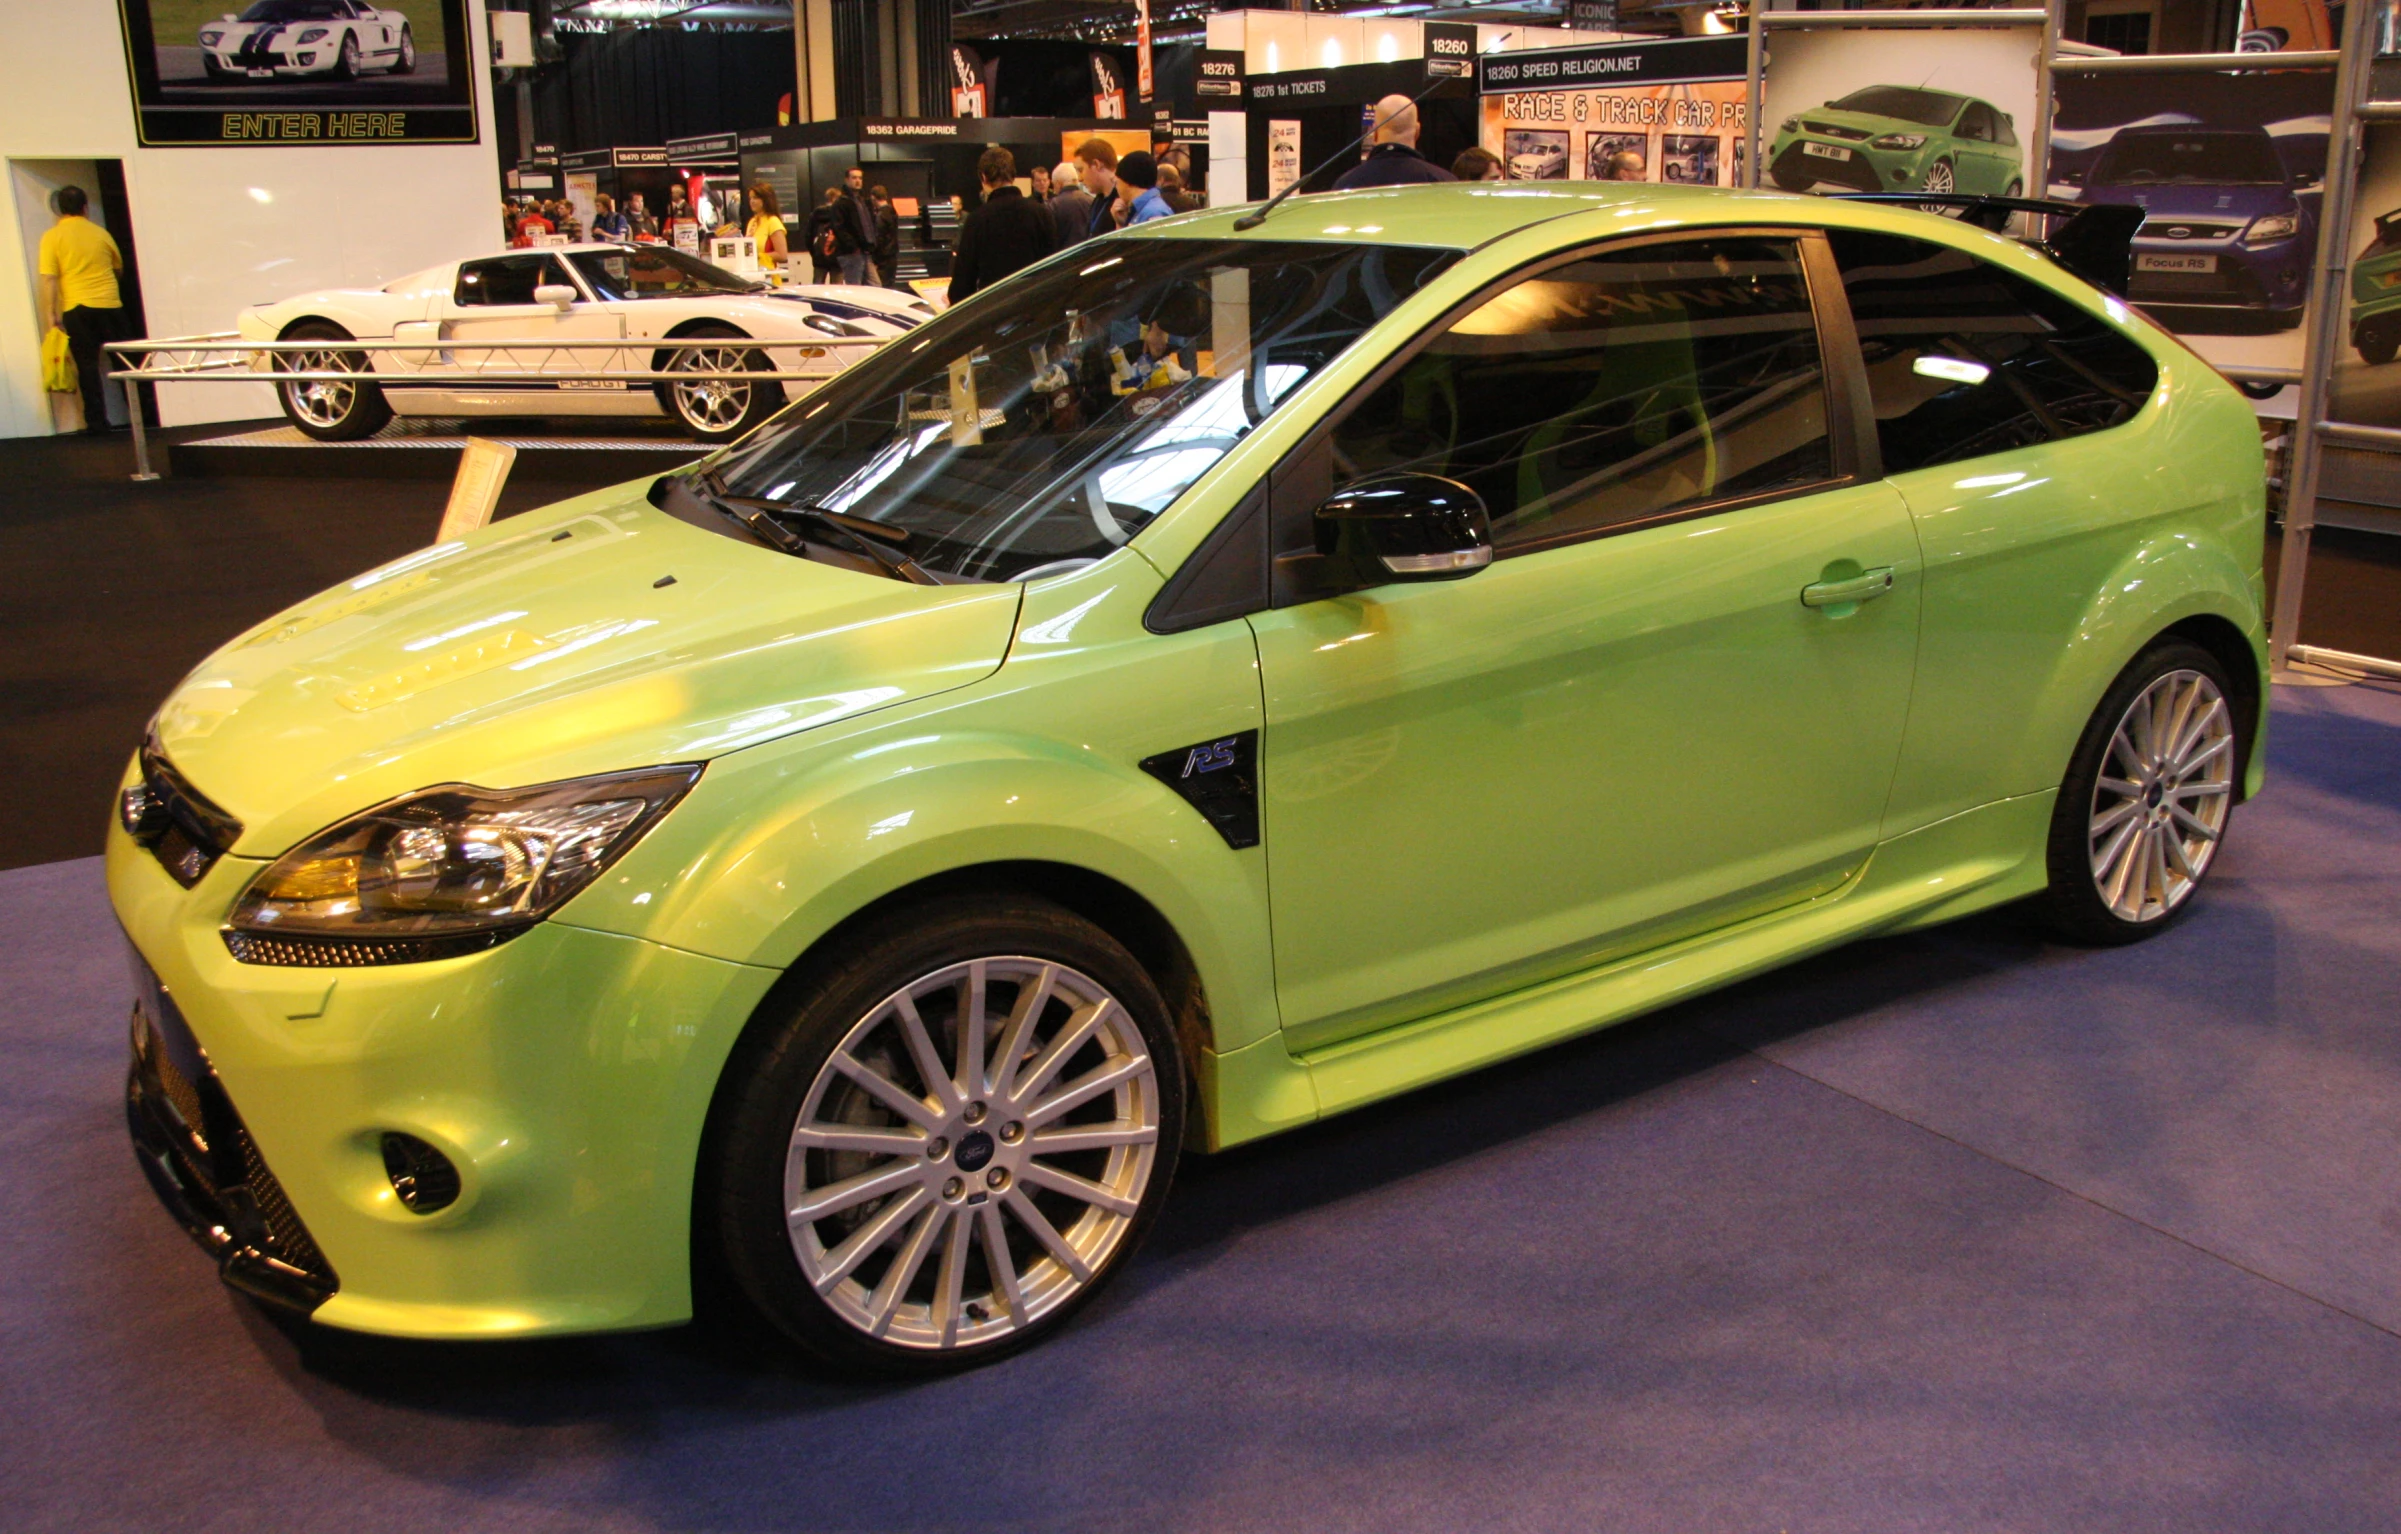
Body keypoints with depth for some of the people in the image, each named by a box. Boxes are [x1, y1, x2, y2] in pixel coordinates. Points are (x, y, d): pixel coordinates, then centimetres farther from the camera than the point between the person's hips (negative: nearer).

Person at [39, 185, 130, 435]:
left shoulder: (52, 236, -1)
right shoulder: (100, 233, 7)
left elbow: (49, 279, -7)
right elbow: (119, 267, 21)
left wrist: (50, 315, -5)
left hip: (77, 308, -2)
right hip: (110, 304, 2)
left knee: (87, 365, 1)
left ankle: (96, 421, -2)